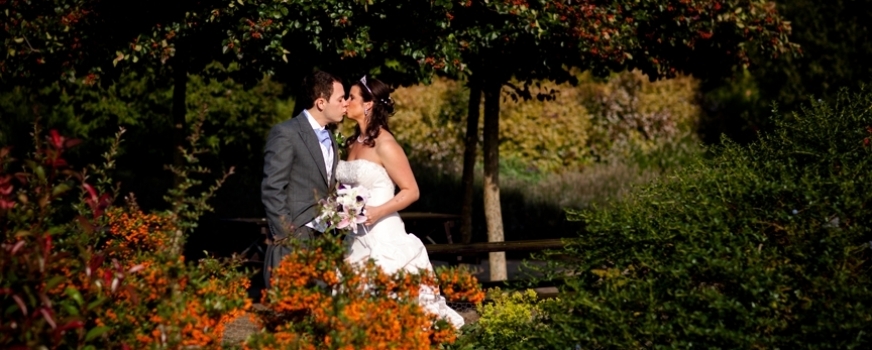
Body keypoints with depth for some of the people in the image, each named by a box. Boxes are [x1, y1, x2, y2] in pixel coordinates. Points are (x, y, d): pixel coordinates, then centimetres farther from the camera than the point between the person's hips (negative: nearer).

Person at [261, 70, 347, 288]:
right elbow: (272, 190, -11)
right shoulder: (286, 133, -7)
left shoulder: (330, 139, 18)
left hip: (325, 240, 7)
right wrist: (285, 237, -15)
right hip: (295, 239, -7)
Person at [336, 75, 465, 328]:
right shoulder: (354, 143, 12)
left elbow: (411, 191, -11)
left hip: (383, 238, -8)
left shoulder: (384, 144, -11)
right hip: (355, 239, 8)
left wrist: (378, 212, -22)